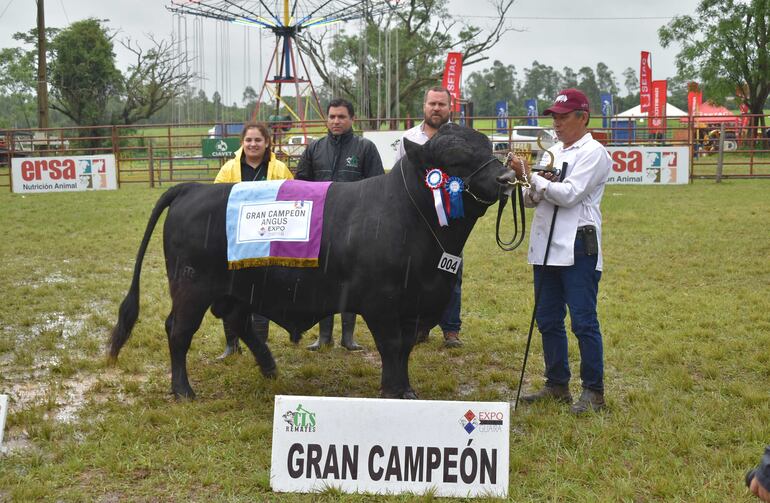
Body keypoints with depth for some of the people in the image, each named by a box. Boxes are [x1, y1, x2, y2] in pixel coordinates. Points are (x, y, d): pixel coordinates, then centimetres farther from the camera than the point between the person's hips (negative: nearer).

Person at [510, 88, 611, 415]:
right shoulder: (552, 152, 17)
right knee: (548, 321, 12)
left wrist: (532, 178, -15)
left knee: (584, 322, -5)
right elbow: (531, 200, 14)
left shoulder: (593, 153, -5)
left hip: (578, 249, -8)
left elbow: (570, 194, -17)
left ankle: (593, 391, 4)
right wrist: (532, 189, -8)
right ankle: (557, 385, 23)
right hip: (546, 247, 8)